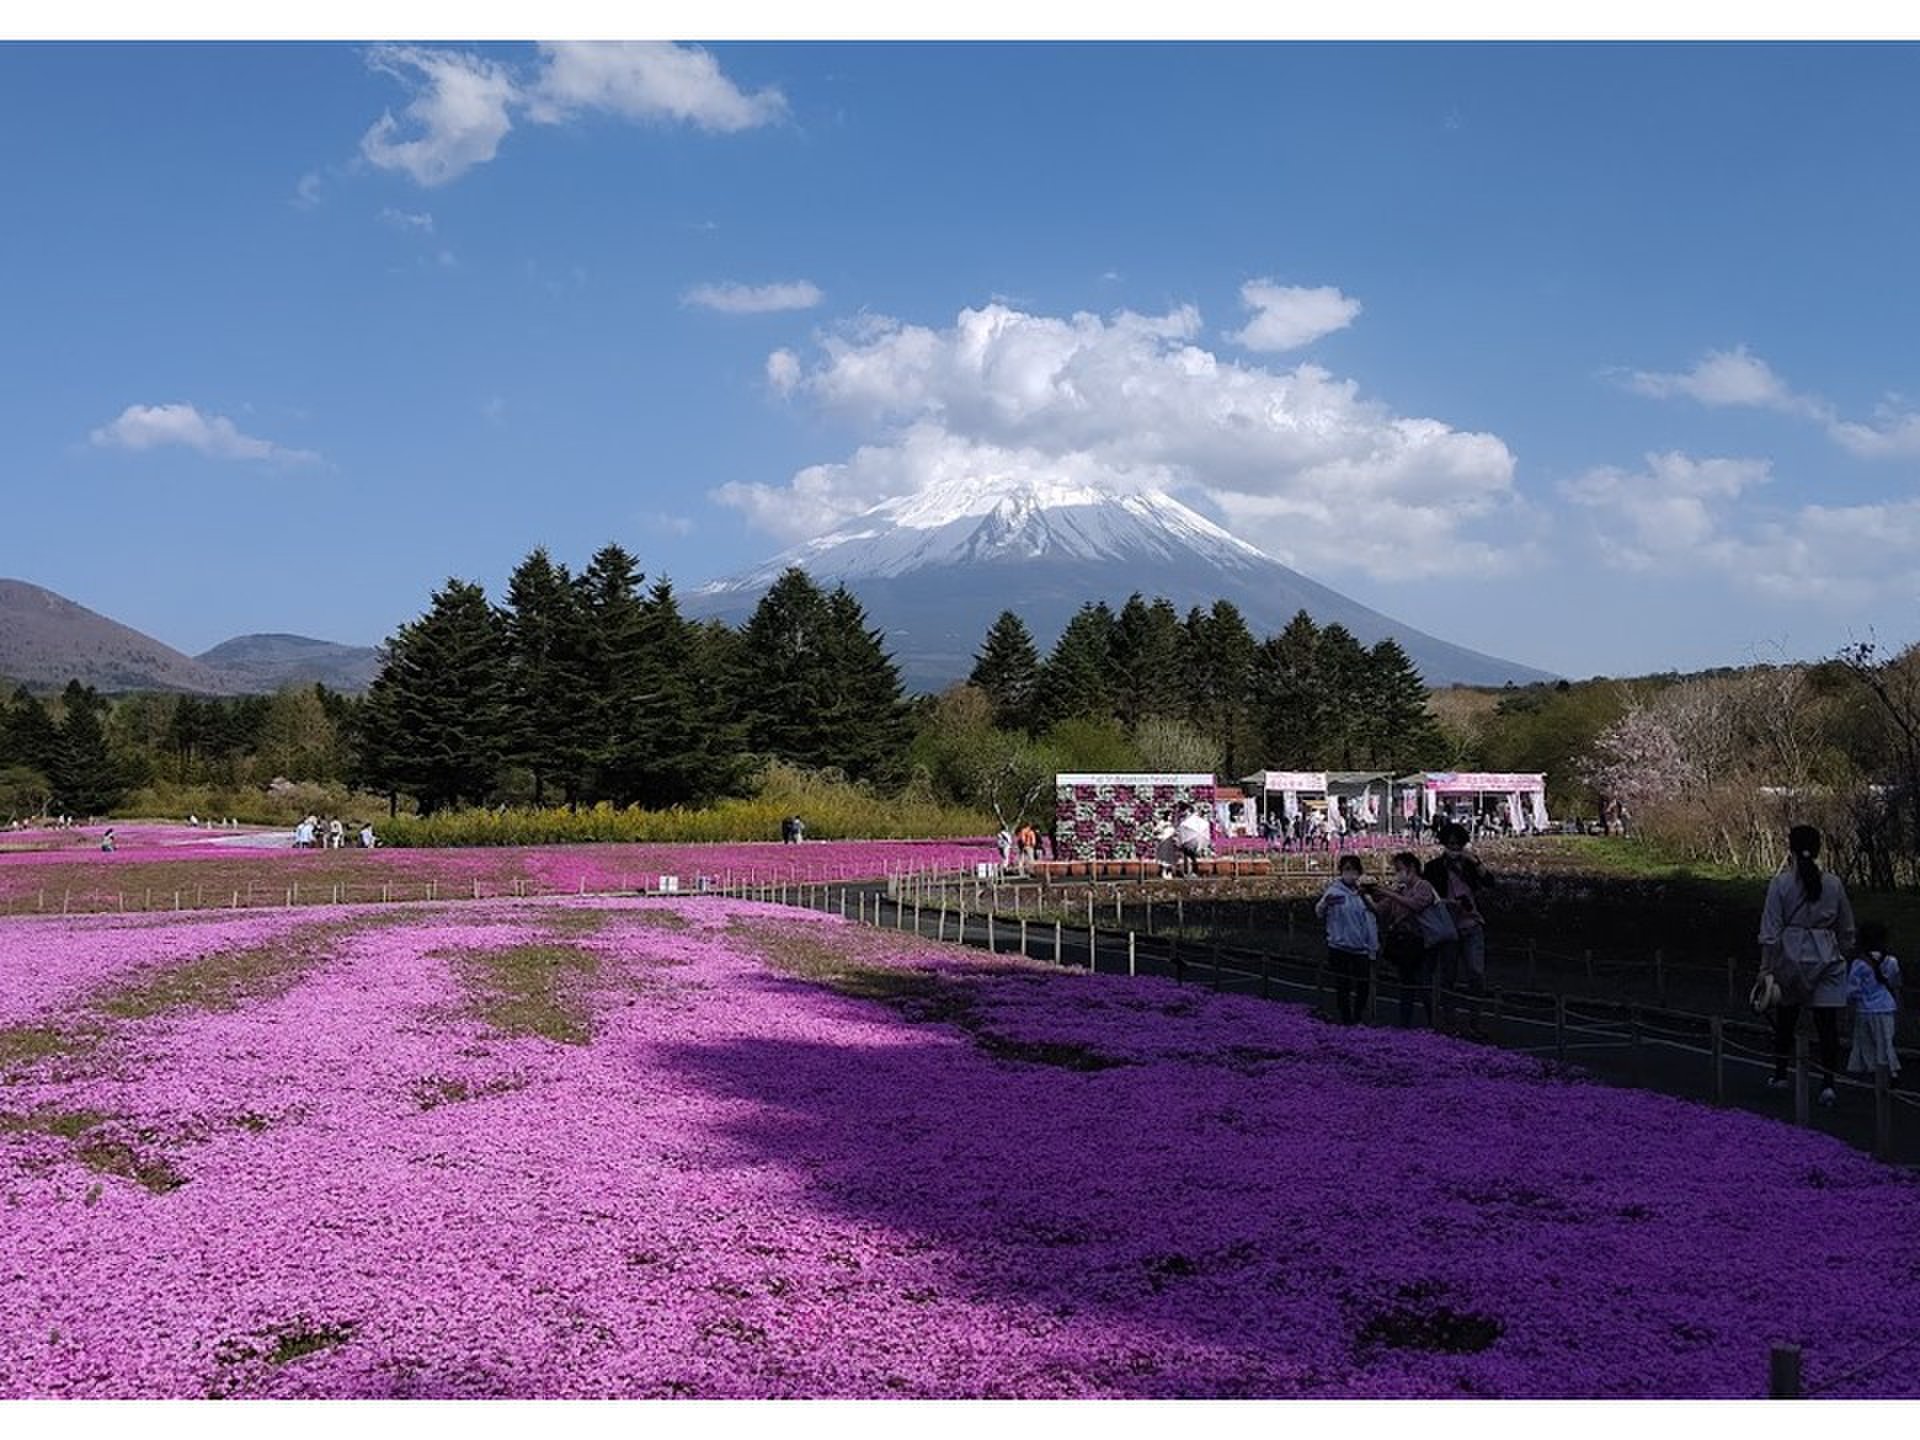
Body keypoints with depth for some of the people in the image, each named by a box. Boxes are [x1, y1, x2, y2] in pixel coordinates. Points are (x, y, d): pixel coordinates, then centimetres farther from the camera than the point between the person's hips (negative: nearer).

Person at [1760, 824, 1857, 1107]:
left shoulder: (1781, 883, -7)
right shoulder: (1834, 884, 1)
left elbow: (1770, 932, -7)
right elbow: (1846, 930, 9)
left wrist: (1768, 968, -1)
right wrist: (1842, 956, 21)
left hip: (1792, 957, -1)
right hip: (1828, 958, 1)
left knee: (1785, 1019, 16)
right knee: (1827, 1022, 0)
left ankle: (1780, 1074, 26)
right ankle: (1828, 1082, -8)